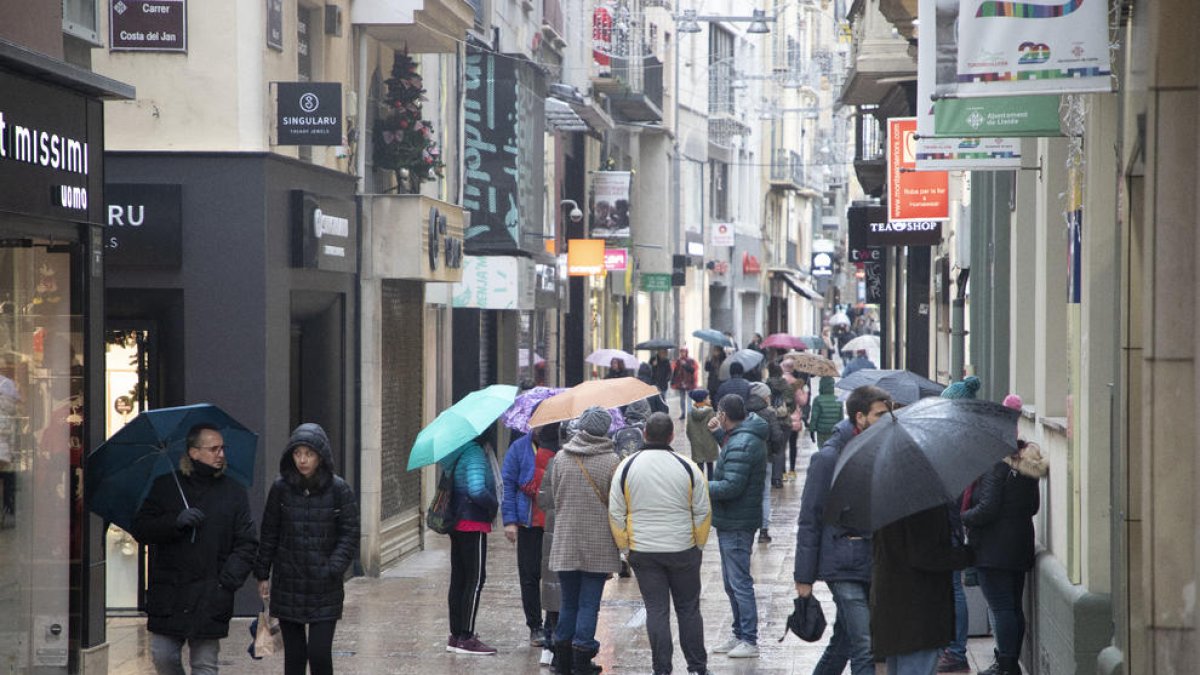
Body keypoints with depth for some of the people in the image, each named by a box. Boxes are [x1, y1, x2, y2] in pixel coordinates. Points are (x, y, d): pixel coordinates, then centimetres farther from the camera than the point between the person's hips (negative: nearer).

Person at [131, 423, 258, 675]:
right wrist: (175, 522, -15)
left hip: (209, 598, -1)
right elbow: (140, 529, 3)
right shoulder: (165, 487, 8)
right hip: (168, 594, 1)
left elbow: (247, 544, 5)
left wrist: (227, 582, -9)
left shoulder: (234, 492, 8)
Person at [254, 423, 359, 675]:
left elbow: (350, 535, -2)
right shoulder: (280, 488, 1)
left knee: (319, 653, -9)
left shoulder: (339, 489, -5)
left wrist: (333, 569, -14)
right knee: (294, 654, 7)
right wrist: (263, 575, 8)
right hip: (288, 586, 2)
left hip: (324, 589, -2)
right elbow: (269, 534, 8)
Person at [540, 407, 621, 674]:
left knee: (568, 601, 14)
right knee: (589, 603, 2)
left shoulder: (561, 458, 0)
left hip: (565, 542, 3)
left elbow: (550, 496, 8)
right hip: (598, 544, -3)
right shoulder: (611, 461, -8)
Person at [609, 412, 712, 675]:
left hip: (643, 552, 0)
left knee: (656, 611, 5)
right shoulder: (688, 468, -6)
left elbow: (616, 513, 0)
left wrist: (625, 546, 9)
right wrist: (698, 545, 12)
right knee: (688, 609, 11)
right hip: (683, 550, 0)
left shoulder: (627, 467, -4)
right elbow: (703, 512, -1)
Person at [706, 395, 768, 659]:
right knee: (732, 582, 19)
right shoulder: (749, 436, 10)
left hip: (735, 524, -11)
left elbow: (731, 486, -27)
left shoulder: (740, 445, -22)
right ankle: (740, 635, 27)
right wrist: (719, 433, 21)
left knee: (739, 582, -6)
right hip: (734, 521, 11)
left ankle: (749, 641, -2)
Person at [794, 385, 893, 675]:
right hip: (844, 566, -7)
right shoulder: (829, 457, -9)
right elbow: (809, 519, -7)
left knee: (843, 643, 15)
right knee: (865, 649, -13)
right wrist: (804, 576, -8)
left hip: (874, 563, 7)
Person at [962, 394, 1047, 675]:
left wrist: (960, 519, -8)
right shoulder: (1027, 468, 9)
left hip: (994, 550, -9)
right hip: (1020, 546, 9)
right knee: (1013, 607, 14)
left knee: (1001, 607, -8)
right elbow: (1033, 507, 16)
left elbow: (987, 509, -21)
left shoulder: (995, 468, -16)